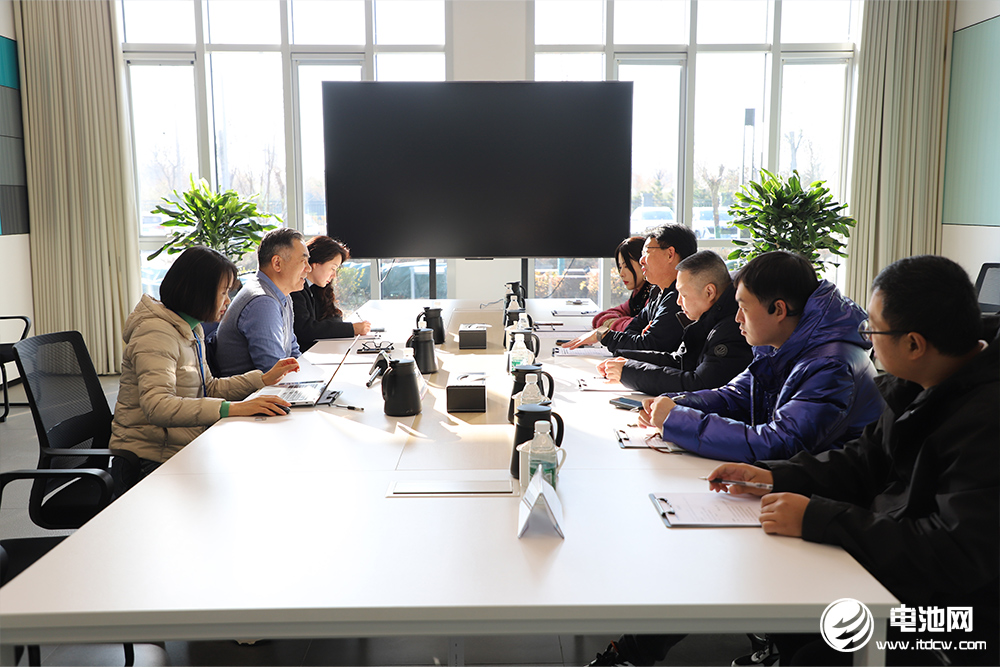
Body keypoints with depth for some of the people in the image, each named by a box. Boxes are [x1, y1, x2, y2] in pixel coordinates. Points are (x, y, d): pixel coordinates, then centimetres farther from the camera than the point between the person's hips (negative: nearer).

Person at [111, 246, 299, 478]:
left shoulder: (192, 330, 14)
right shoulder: (156, 333, -18)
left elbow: (208, 388, 22)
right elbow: (157, 406, -31)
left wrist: (265, 378, 14)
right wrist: (231, 408, -38)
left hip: (181, 449, 9)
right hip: (151, 459, -9)